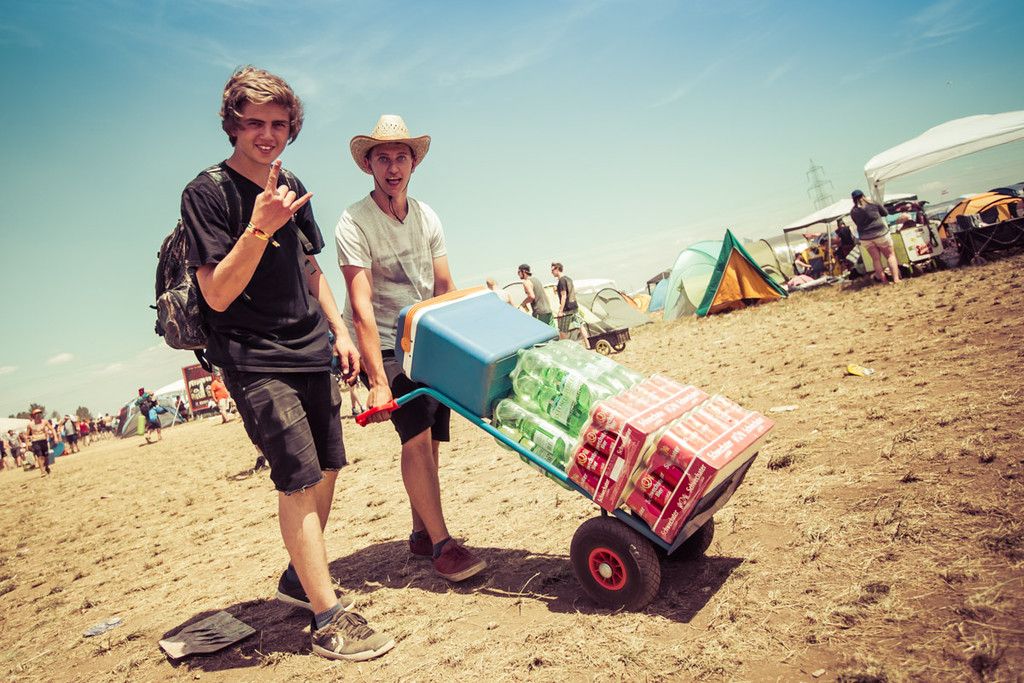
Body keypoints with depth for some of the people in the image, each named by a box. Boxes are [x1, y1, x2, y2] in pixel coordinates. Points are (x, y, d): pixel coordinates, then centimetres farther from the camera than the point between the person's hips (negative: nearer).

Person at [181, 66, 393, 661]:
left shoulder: (291, 187, 12)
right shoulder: (208, 192, -10)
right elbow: (218, 295, -16)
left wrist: (339, 331, 13)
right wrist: (258, 228, -27)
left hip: (310, 351, 7)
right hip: (254, 360, -7)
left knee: (328, 469, 10)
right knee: (300, 479, -10)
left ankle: (299, 579, 30)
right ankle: (328, 620, 0)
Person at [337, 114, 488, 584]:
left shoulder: (426, 217, 4)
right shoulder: (354, 224, -15)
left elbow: (446, 290, 6)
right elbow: (361, 307, -23)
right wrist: (378, 381, -28)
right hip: (381, 347, -6)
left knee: (429, 439, 5)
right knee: (417, 435, -17)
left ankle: (421, 534, 21)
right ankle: (441, 544, -8)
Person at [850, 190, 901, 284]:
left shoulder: (853, 212, 1)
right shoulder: (873, 204, -3)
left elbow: (858, 223, 8)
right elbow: (885, 213, 8)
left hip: (865, 238, 2)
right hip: (880, 234, -2)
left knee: (876, 259, 12)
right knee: (890, 255, 7)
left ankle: (884, 280, 12)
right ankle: (896, 278, -2)